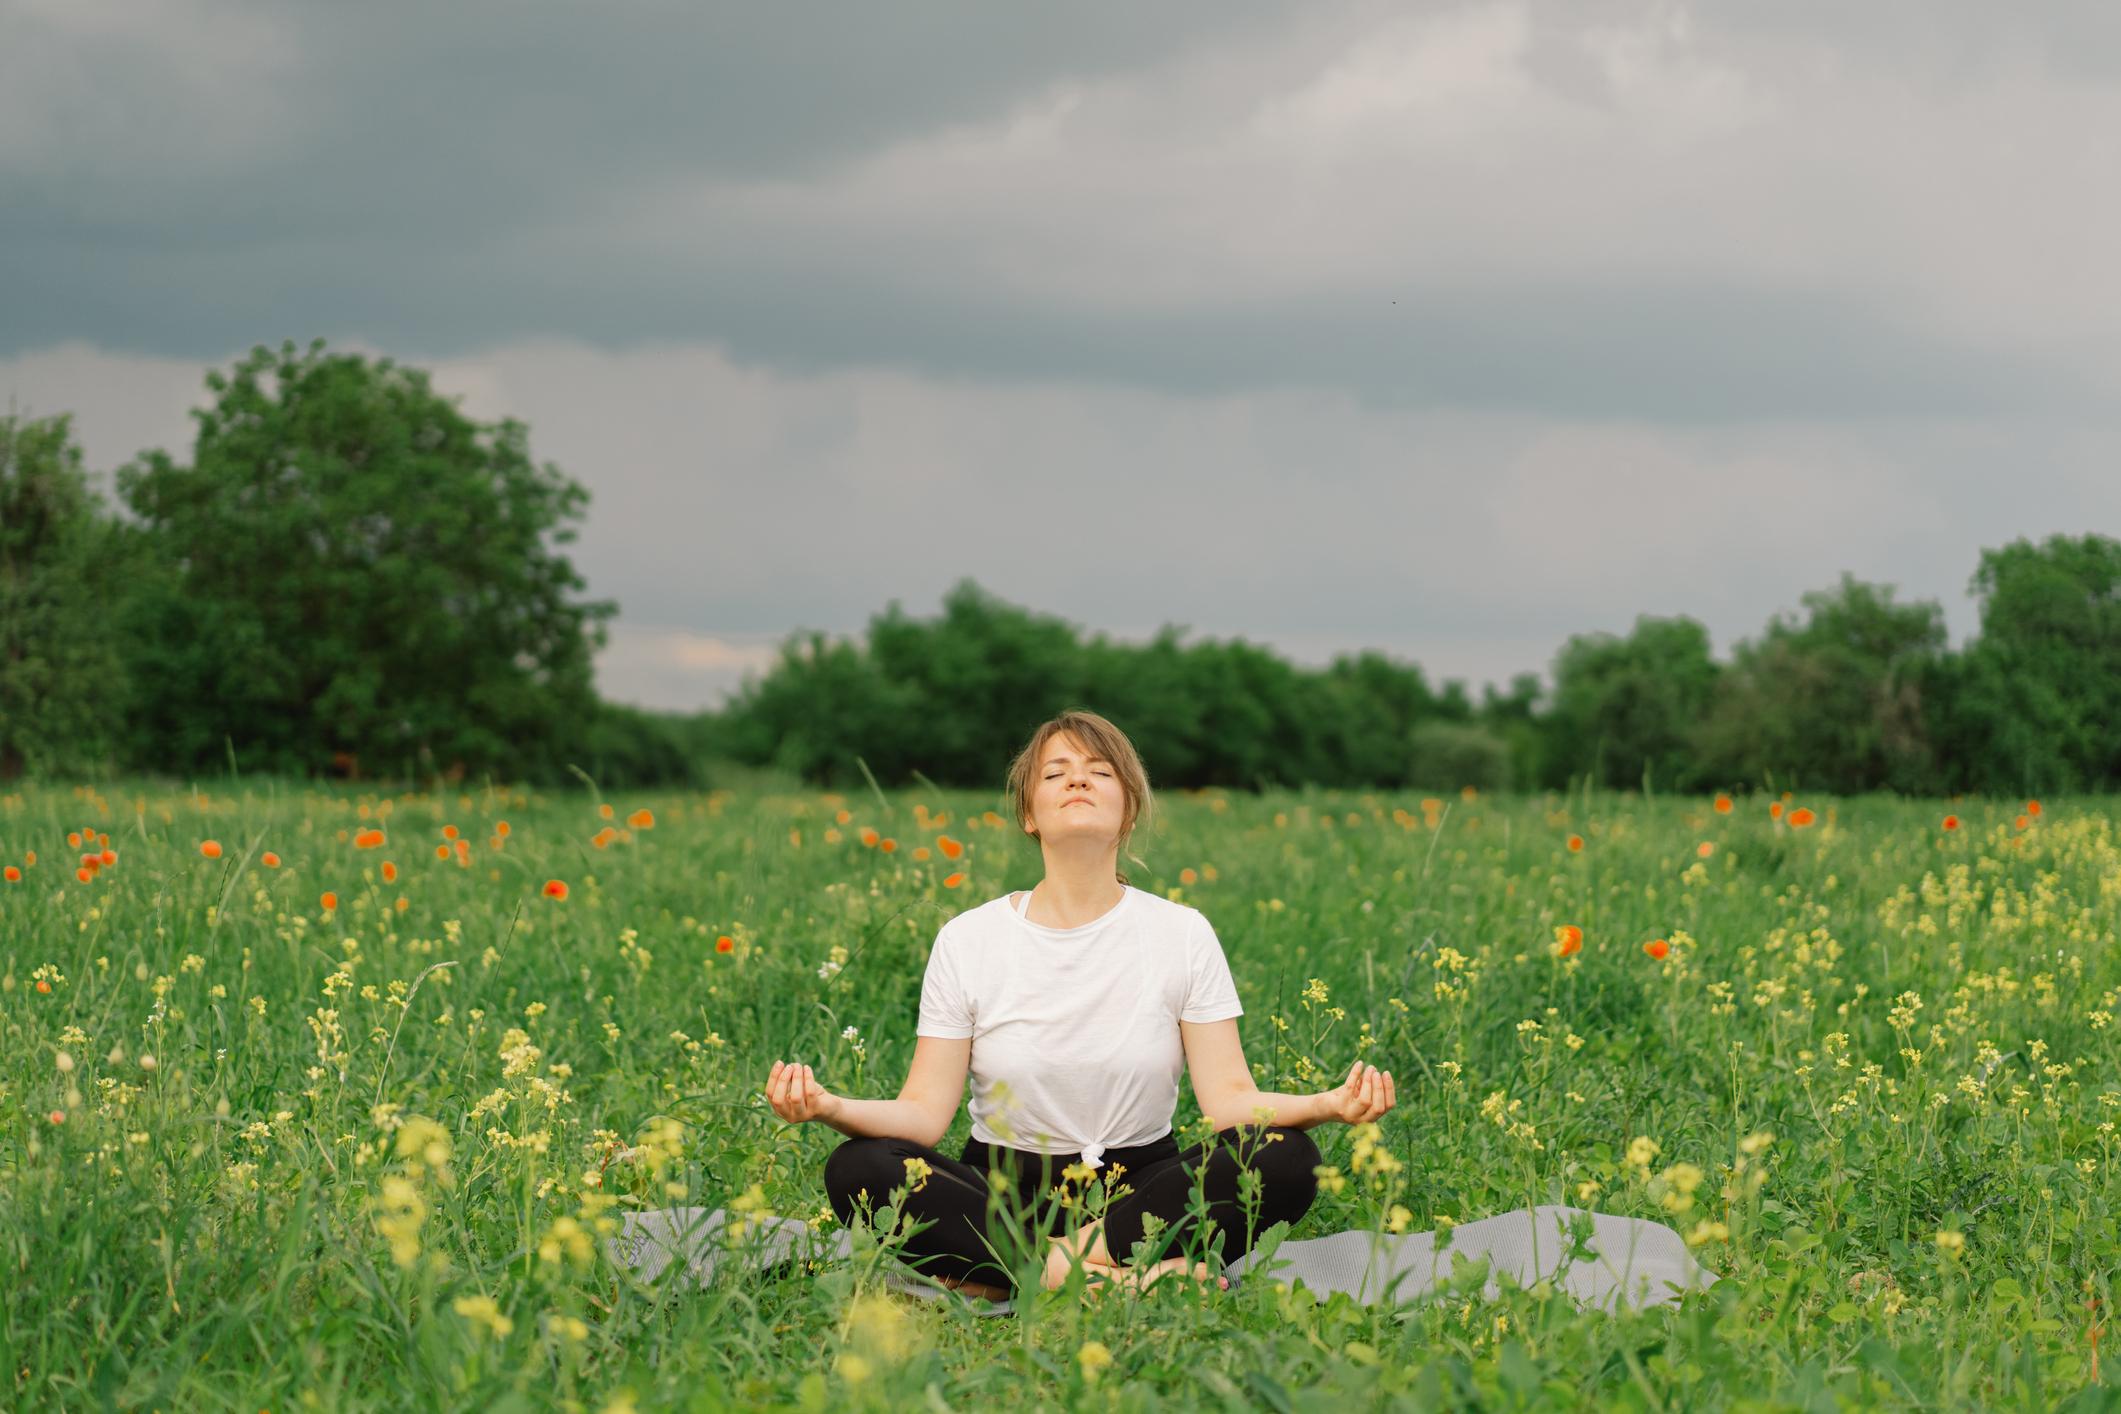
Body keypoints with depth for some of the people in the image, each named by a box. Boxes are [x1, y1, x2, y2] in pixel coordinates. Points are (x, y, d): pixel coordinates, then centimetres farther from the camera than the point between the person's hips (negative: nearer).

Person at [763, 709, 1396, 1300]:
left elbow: (1229, 1098, -7)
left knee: (1285, 1158, -29)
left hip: (1140, 1190, 1)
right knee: (858, 1169, -29)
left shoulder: (1182, 934, 1)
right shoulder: (968, 941, 0)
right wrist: (832, 1107, -27)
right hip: (1002, 1192, -1)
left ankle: (996, 1273, -30)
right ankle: (1120, 1278, -32)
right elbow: (925, 1113, -5)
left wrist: (1327, 1103, -28)